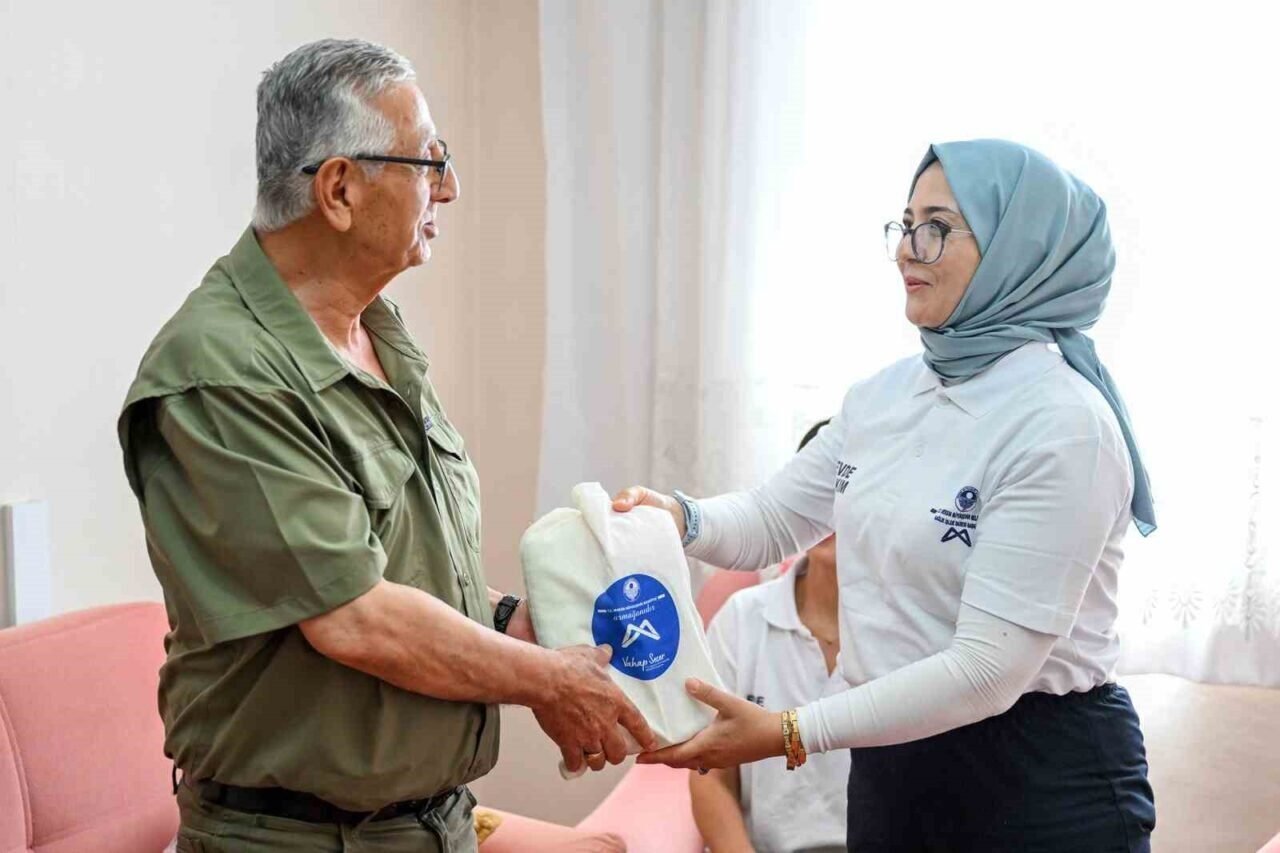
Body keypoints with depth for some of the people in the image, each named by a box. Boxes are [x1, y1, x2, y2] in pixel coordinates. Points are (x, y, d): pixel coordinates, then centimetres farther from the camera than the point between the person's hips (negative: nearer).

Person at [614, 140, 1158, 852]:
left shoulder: (1062, 425, -21)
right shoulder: (884, 396, 2)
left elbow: (988, 670, -25)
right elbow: (774, 518, 11)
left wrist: (789, 735, -27)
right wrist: (679, 517, -10)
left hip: (1042, 780, -6)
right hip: (892, 753, 7)